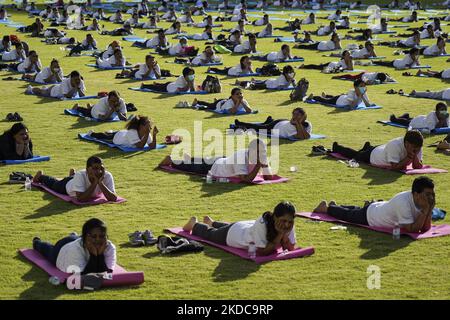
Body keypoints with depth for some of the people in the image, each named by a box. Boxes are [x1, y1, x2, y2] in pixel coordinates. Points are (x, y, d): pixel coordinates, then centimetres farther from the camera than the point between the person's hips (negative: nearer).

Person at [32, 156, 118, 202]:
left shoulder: (107, 176, -41)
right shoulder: (80, 175, -47)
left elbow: (113, 198, -47)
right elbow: (81, 199, -53)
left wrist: (100, 183, -56)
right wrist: (95, 183, -56)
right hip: (68, 185, -2)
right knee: (53, 183, 31)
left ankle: (72, 174, 70)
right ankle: (40, 176, 61)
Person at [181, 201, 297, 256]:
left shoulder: (289, 225, -32)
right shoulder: (262, 223, -48)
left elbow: (291, 249, -26)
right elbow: (262, 252, -45)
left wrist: (285, 235, -44)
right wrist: (279, 235, -49)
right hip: (235, 232, -6)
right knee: (210, 234, 27)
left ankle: (211, 222, 72)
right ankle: (194, 224, 59)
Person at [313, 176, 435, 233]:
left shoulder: (424, 202, -23)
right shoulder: (403, 202, -46)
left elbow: (425, 229, -22)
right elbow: (412, 229, -46)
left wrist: (430, 209, -35)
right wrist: (426, 210, -48)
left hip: (382, 207, 7)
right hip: (368, 216, -7)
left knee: (357, 210, 36)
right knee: (347, 215, 23)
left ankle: (334, 205, 64)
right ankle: (326, 208, 52)